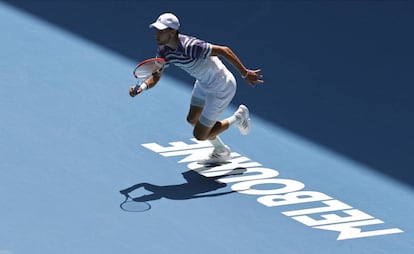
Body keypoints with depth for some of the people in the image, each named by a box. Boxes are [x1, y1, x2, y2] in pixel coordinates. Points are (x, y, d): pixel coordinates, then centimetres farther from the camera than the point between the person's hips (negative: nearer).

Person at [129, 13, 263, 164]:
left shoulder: (190, 47, -36)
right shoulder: (163, 51, -11)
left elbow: (224, 51, -31)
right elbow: (155, 77, -6)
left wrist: (244, 73, -25)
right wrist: (142, 86, -29)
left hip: (221, 88, -9)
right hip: (204, 84, 9)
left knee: (200, 135, 0)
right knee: (192, 119, 27)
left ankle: (238, 117, 21)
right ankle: (221, 152, 48)